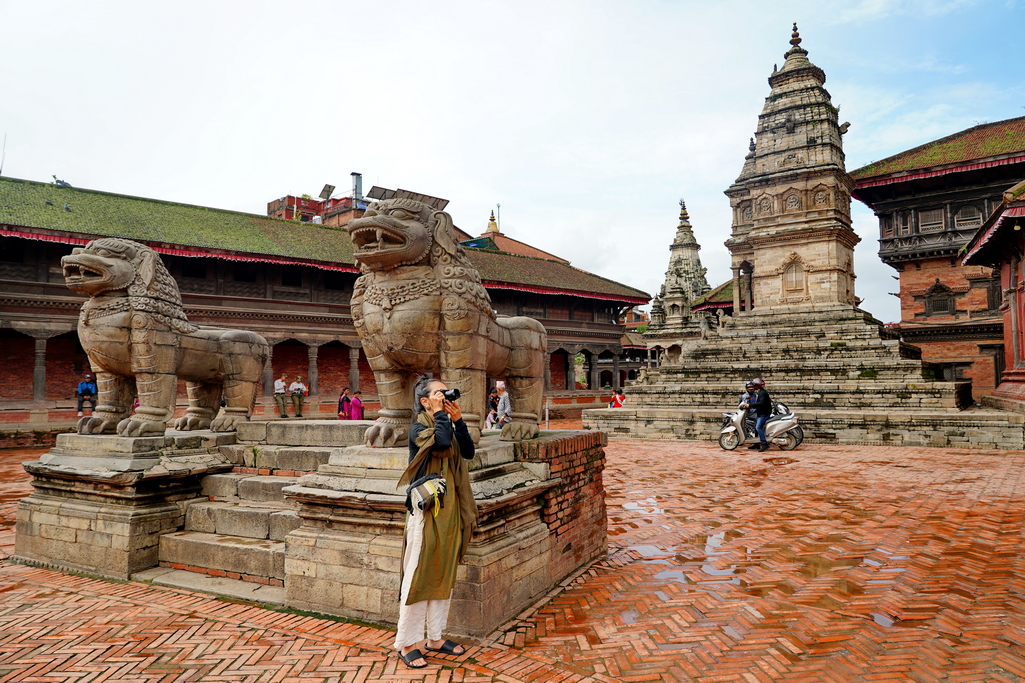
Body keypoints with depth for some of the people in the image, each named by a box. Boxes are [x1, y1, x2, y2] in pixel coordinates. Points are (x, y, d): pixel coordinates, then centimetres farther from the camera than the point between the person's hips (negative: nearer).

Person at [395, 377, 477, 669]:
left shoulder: (447, 425, 11)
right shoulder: (418, 427, -10)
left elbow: (468, 452, -1)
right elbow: (441, 443, -29)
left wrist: (458, 420, -7)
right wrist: (439, 413, -17)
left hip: (449, 508, 8)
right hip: (426, 509, -7)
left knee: (444, 574, 13)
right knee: (419, 576, -2)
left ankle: (434, 636, 24)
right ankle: (408, 643, 10)